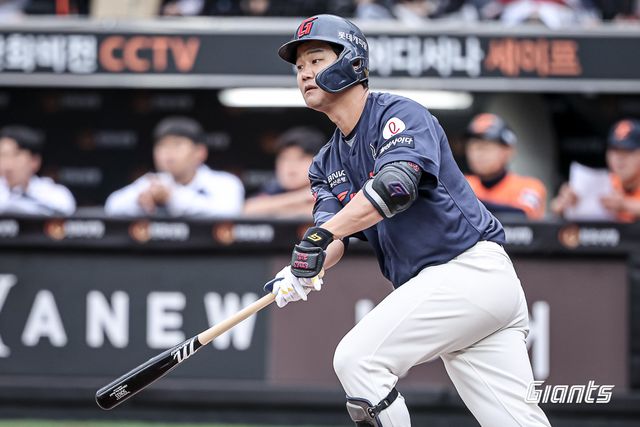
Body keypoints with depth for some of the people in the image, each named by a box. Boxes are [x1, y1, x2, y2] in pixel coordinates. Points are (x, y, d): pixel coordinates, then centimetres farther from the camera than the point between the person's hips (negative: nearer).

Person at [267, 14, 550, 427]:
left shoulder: (399, 114, -7)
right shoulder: (328, 164, 18)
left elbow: (396, 185, -26)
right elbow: (333, 235, 2)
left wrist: (323, 233, -35)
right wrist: (305, 272, -21)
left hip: (470, 267, -8)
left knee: (357, 358, -16)